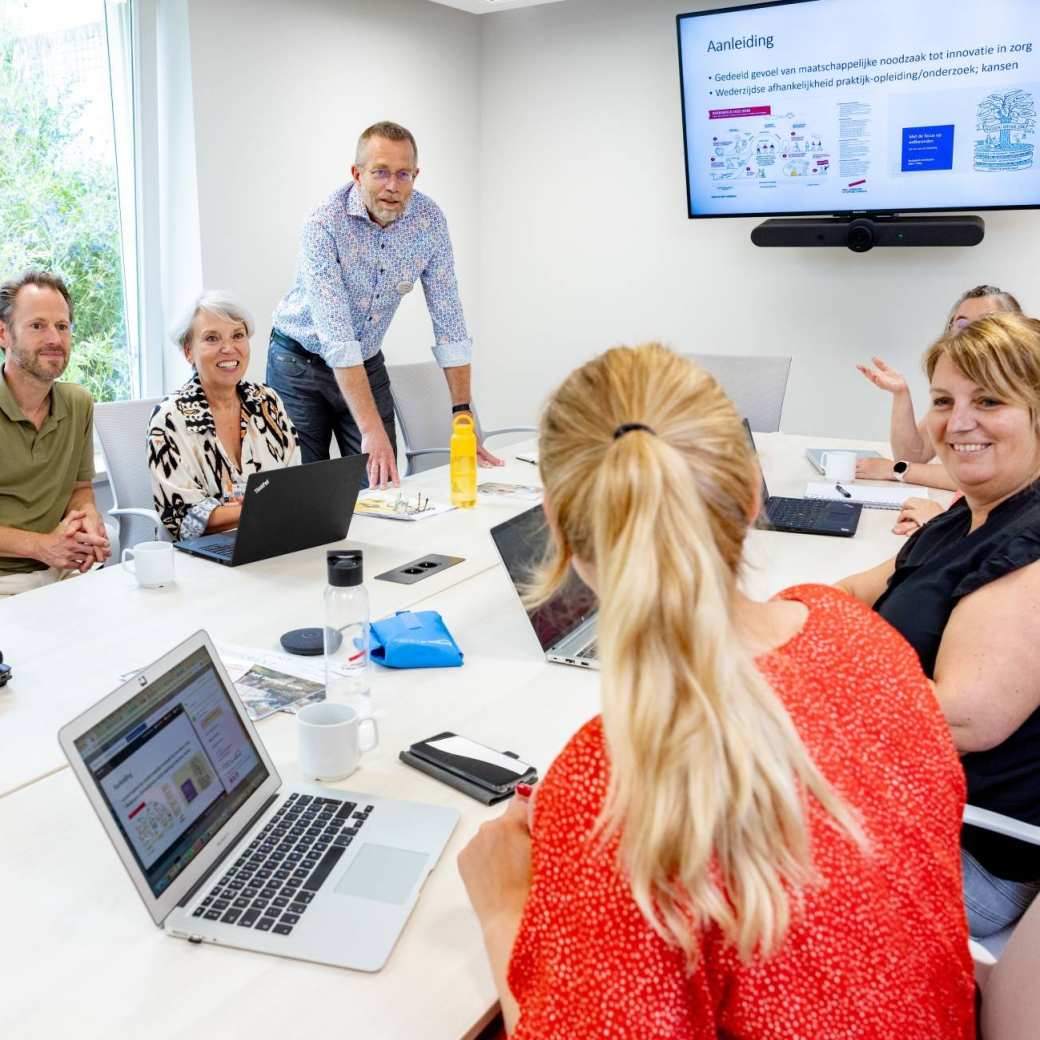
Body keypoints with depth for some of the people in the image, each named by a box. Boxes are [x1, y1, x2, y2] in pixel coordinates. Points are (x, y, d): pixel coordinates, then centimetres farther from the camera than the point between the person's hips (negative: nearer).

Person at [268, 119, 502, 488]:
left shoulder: (429, 219, -11)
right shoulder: (324, 224, -25)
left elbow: (448, 319, -8)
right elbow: (336, 336, -32)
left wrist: (463, 414, -14)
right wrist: (372, 429, -39)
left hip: (367, 365, 4)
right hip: (301, 364, -3)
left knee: (382, 488, -1)